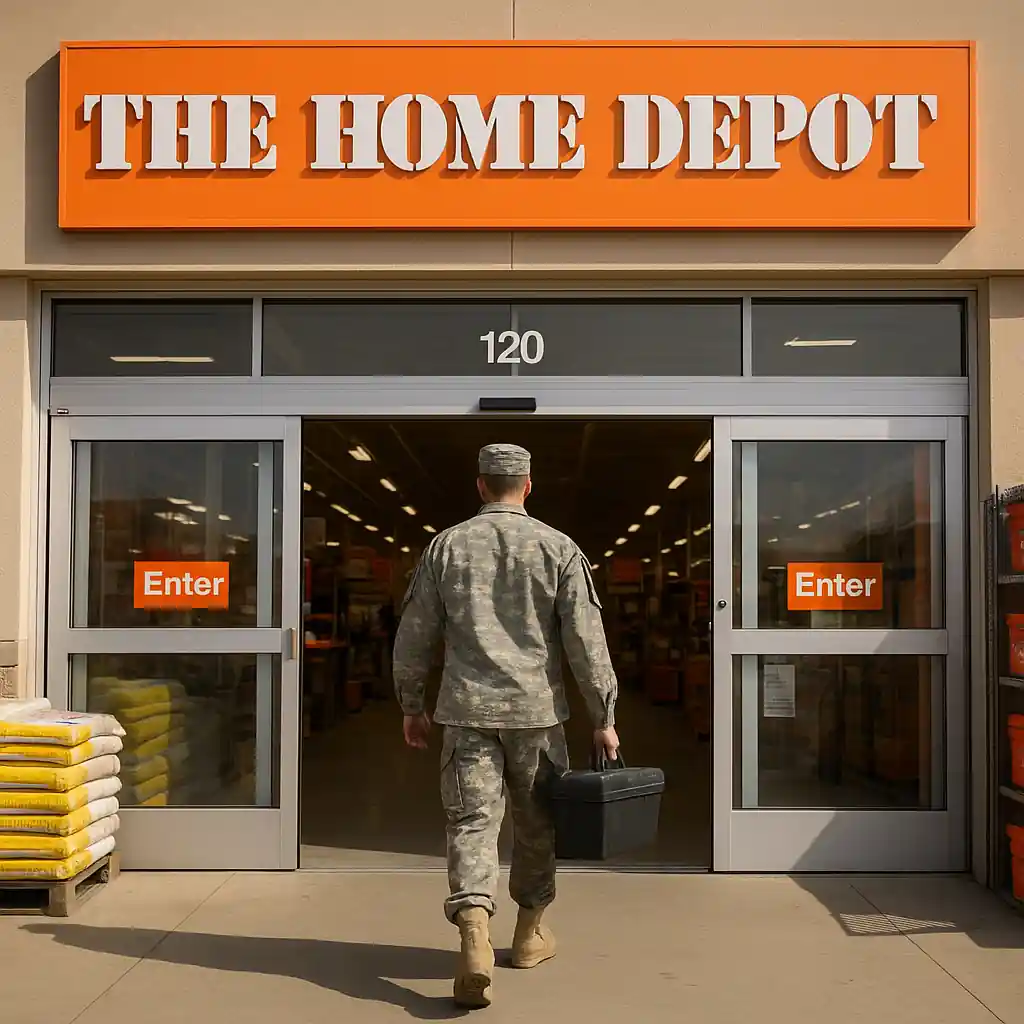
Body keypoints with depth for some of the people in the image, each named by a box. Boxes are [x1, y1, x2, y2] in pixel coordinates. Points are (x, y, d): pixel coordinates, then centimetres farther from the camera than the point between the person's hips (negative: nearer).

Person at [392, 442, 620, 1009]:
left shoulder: (446, 545, 4)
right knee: (536, 823, 16)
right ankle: (530, 931, 29)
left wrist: (411, 705, 18)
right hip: (535, 708, 0)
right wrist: (604, 717, 1)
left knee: (471, 822, -1)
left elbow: (414, 634, 6)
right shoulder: (558, 548, -1)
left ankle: (475, 935, -20)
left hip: (466, 708, 0)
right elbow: (586, 640, -4)